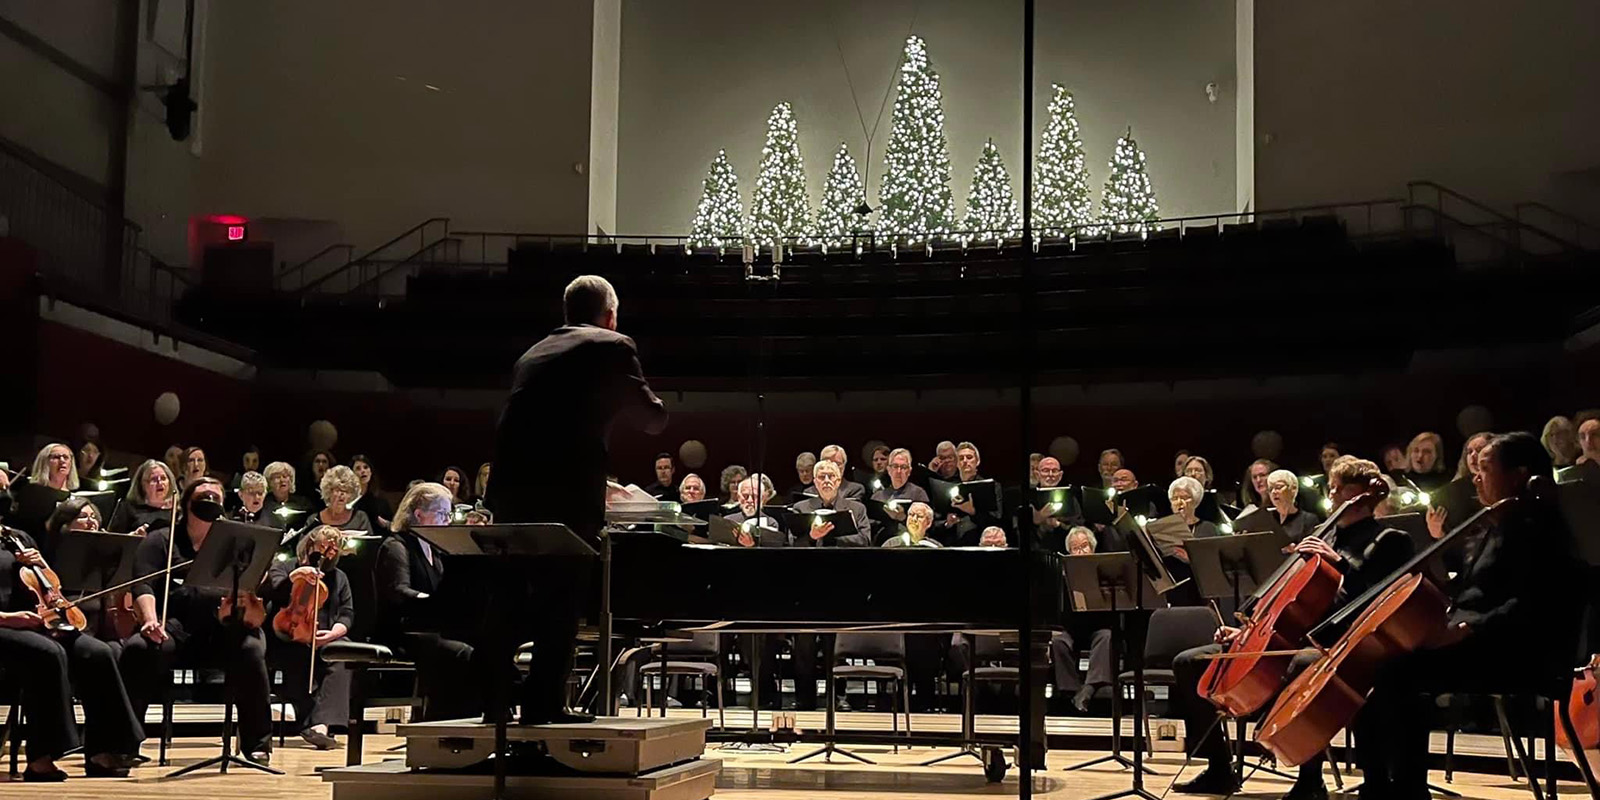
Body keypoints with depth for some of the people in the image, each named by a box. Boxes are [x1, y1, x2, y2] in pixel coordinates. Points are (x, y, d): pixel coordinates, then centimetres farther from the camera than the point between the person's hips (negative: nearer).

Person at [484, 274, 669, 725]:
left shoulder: (533, 354, 22)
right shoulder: (612, 348, 4)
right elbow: (652, 419, 7)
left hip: (510, 485, 6)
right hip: (568, 490, -6)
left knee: (512, 595, 14)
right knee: (561, 598, 2)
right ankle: (544, 701, 4)